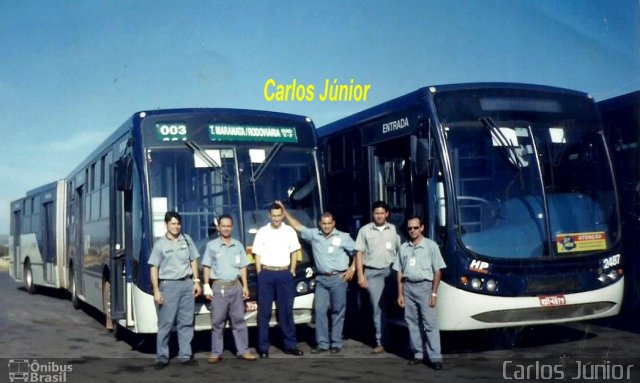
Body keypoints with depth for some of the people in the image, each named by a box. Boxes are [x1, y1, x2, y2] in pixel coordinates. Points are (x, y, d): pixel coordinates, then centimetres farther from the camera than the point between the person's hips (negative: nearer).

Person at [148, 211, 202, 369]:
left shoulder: (187, 240, 8)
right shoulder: (160, 244, -2)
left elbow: (193, 261, 14)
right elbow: (154, 268, -3)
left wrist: (196, 281, 7)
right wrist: (156, 290, -9)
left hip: (187, 284, 4)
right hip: (169, 285, -3)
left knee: (186, 322, 5)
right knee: (165, 323, -2)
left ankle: (185, 356, 12)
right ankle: (162, 357, 5)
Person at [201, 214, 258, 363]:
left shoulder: (238, 245, 10)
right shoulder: (212, 245, 2)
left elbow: (242, 267, 12)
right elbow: (207, 267, 2)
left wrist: (245, 286, 6)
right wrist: (206, 286, -5)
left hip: (235, 286, 3)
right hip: (219, 286, -2)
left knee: (239, 320, 4)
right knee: (217, 322, 1)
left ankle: (243, 351, 8)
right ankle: (216, 353, 6)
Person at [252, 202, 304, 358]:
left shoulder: (289, 231, 6)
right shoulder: (262, 232, 3)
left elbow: (294, 253, 10)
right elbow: (257, 255, 4)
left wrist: (292, 272, 4)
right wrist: (260, 275, -1)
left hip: (284, 274, 1)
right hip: (266, 274, -1)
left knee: (286, 311, 4)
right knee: (264, 312, 1)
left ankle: (290, 345, 10)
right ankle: (263, 347, 5)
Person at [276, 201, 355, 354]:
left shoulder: (343, 237, -1)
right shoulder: (314, 235, 5)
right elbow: (297, 226, 7)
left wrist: (352, 268, -4)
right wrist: (284, 211, 2)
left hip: (338, 278, -3)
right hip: (321, 279, 3)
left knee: (338, 311, 2)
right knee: (320, 310, 1)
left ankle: (336, 343, 9)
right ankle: (322, 343, 7)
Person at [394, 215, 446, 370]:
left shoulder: (431, 245, 0)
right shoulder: (404, 247, 10)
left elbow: (437, 271, -2)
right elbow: (400, 272, 12)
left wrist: (434, 293, -8)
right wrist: (400, 294, 6)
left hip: (424, 286, -4)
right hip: (408, 287, 4)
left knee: (430, 323, -7)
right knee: (412, 322, 7)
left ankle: (435, 357, -6)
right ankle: (418, 354, 15)